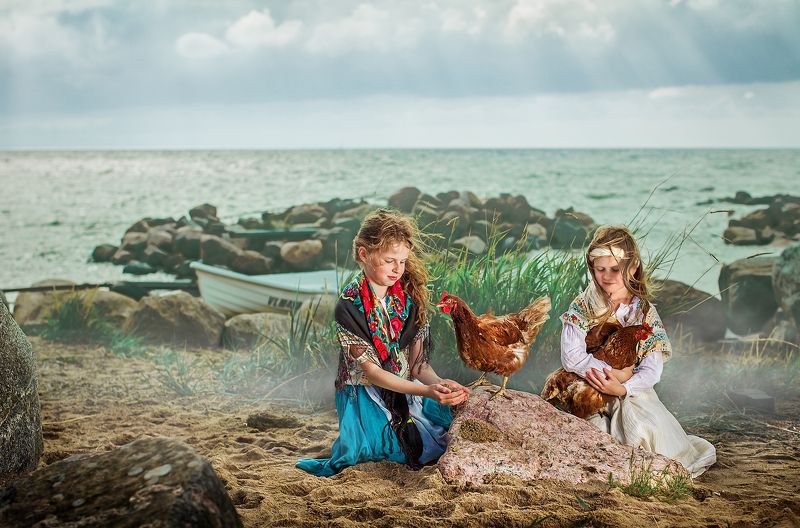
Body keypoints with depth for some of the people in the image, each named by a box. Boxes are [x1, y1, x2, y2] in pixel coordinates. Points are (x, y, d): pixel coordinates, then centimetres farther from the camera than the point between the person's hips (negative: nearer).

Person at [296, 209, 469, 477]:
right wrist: (426, 391, -27)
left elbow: (417, 361, 0)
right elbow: (371, 371, -18)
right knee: (428, 450, -18)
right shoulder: (349, 307, -16)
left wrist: (439, 383, -22)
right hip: (366, 397, -6)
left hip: (406, 388, 6)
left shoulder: (409, 295, 0)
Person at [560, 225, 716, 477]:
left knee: (647, 429, -23)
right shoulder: (582, 307, -4)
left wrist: (622, 388, -26)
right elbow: (572, 358, -14)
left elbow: (652, 371, -7)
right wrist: (618, 373, -17)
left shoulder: (646, 313, -1)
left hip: (633, 393, 1)